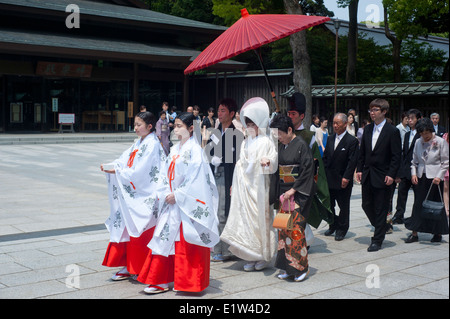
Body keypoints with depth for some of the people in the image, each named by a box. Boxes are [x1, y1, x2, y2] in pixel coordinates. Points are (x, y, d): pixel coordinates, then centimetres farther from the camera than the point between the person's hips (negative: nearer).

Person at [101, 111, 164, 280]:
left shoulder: (152, 144, -13)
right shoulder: (138, 143, 14)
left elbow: (139, 171, -19)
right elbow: (125, 160, 9)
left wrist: (117, 171, -15)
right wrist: (109, 166, -7)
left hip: (144, 195, -8)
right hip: (132, 194, 8)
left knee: (141, 231, -1)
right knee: (127, 228, 10)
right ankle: (129, 267, 19)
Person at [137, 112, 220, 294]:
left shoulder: (194, 150, -10)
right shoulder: (175, 150, 13)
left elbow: (195, 178, -16)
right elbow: (165, 174, 12)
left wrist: (177, 195, -14)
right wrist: (166, 194, -2)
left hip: (188, 204, -7)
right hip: (172, 203, 7)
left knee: (187, 242, -1)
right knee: (165, 238, 7)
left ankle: (188, 282, 12)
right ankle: (162, 280, 14)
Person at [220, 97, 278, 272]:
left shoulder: (266, 142, -3)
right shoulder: (245, 143, 17)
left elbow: (274, 158, -13)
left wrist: (268, 161, -35)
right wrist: (235, 184, 18)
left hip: (258, 187, -6)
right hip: (244, 186, 6)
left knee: (260, 218, -4)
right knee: (246, 218, 4)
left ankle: (263, 256, 7)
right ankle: (251, 257, 11)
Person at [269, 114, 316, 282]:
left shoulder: (302, 145, -11)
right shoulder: (280, 146, 9)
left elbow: (307, 170, -14)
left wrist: (293, 190, -15)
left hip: (298, 193, -7)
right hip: (283, 192, 7)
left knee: (295, 227, -8)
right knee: (283, 227, 7)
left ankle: (301, 267, 3)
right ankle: (287, 267, 14)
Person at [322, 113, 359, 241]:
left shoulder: (352, 141, -10)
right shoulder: (331, 139, 10)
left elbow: (352, 161, -14)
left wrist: (346, 178, -18)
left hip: (343, 181, -6)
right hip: (329, 180, 6)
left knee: (343, 206, 7)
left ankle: (342, 229, 21)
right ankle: (333, 225, 31)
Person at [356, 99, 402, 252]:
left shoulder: (392, 131, -8)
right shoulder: (367, 129, 9)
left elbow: (396, 156, -10)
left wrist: (391, 174, -16)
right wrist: (359, 169, 7)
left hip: (382, 177, -6)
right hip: (367, 176, 6)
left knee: (381, 209, 1)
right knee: (367, 205, 12)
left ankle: (377, 240, 10)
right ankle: (381, 229, 34)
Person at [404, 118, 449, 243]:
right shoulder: (418, 142, 7)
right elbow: (414, 161, 15)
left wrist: (439, 176, -15)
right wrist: (413, 173, 0)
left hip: (435, 177, -4)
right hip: (421, 177, 4)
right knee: (418, 204, 1)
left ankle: (438, 233, 16)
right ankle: (414, 233, 3)